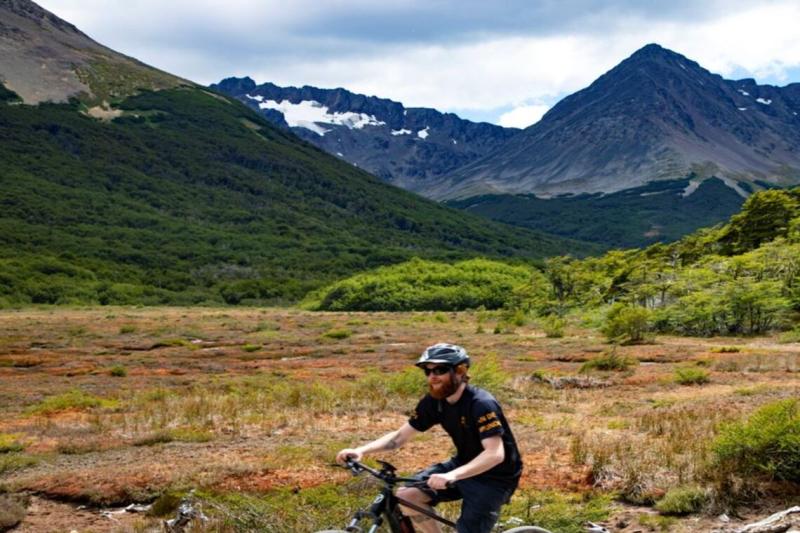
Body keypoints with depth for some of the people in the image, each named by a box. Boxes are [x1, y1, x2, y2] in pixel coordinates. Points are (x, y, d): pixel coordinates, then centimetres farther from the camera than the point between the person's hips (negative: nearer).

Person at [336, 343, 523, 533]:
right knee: (406, 495, -10)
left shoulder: (481, 404, -27)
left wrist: (452, 475, -51)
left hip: (495, 476, -6)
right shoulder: (434, 402, -6)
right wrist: (361, 450, -18)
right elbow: (400, 436, -2)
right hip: (463, 465, 7)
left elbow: (495, 454, -37)